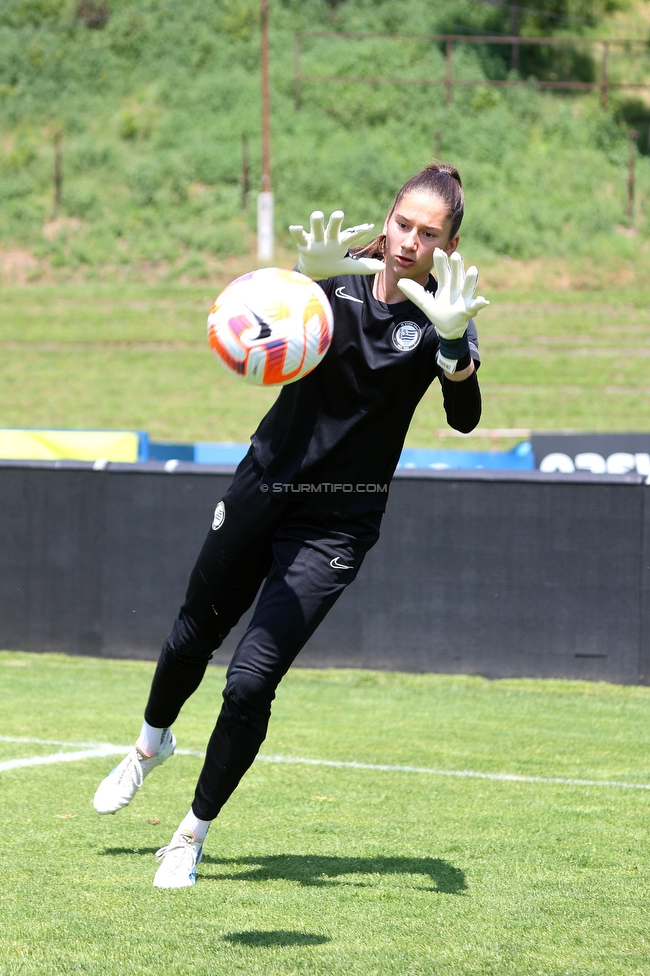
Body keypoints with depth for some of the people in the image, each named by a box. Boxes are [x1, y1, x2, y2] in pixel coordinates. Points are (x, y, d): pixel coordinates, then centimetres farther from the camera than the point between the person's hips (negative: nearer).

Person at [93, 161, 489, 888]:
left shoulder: (440, 317, -12)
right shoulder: (341, 273, -9)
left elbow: (464, 418, -28)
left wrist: (453, 340, -47)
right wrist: (306, 278, -51)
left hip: (335, 525, -2)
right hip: (262, 491, 2)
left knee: (249, 683, -11)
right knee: (194, 636, 21)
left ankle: (194, 831, 10)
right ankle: (153, 741, 52)